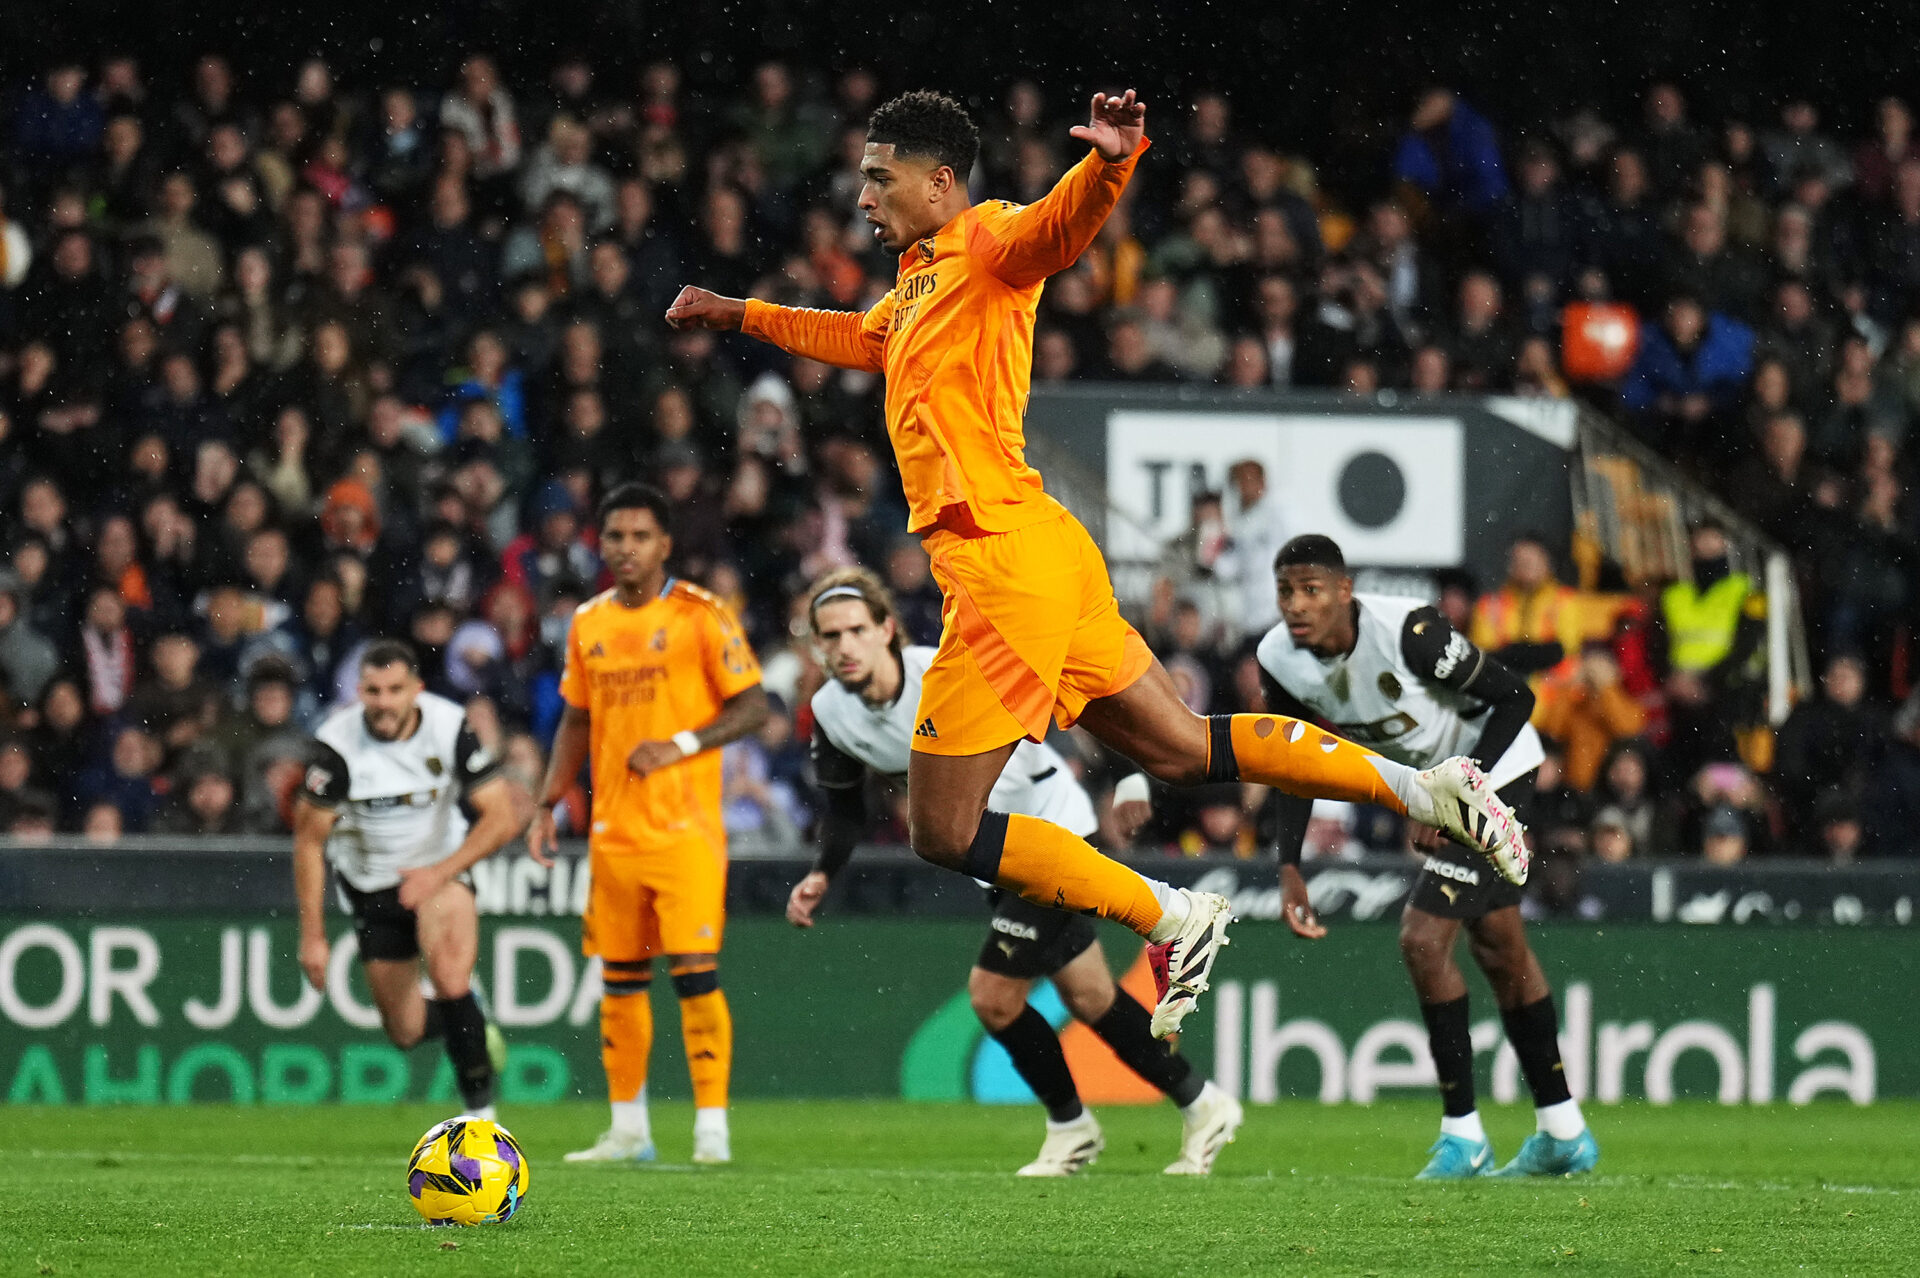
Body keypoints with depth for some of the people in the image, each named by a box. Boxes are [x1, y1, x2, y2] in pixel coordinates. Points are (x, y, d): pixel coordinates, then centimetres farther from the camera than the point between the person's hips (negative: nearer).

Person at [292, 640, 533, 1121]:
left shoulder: (450, 725, -20)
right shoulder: (337, 742, -22)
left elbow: (502, 818, -17)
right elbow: (309, 839, -12)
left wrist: (441, 873, -28)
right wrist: (313, 936, -12)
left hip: (440, 868, -1)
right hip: (370, 883, 1)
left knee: (451, 981, -28)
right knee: (406, 1031, 5)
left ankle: (480, 1108, -14)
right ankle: (473, 1027, 40)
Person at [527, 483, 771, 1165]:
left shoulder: (700, 615, -6)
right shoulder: (589, 624, 11)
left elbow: (752, 706, -6)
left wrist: (679, 746, -18)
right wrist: (547, 807, 11)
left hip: (685, 828, -6)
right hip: (612, 830, 6)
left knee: (695, 972, -10)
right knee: (620, 979, 9)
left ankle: (712, 1129, -7)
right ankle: (628, 1130, 17)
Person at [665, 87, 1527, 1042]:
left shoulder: (986, 246, -7)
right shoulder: (918, 282, 21)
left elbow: (1061, 225, -31)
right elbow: (862, 339, 44)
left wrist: (1111, 162, -51)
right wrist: (741, 316, 49)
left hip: (1005, 562, -10)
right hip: (1047, 563, 10)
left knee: (944, 831, -5)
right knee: (1180, 749, 12)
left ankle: (1173, 920, -2)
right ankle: (1426, 790, 10)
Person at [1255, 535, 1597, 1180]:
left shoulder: (1406, 631, -33)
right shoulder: (1281, 660, -13)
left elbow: (1514, 696, -24)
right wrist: (1289, 870, -7)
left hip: (1493, 766, -8)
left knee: (1423, 939, -16)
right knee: (1500, 950, 16)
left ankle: (1462, 1133, -5)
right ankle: (1564, 1134, 27)